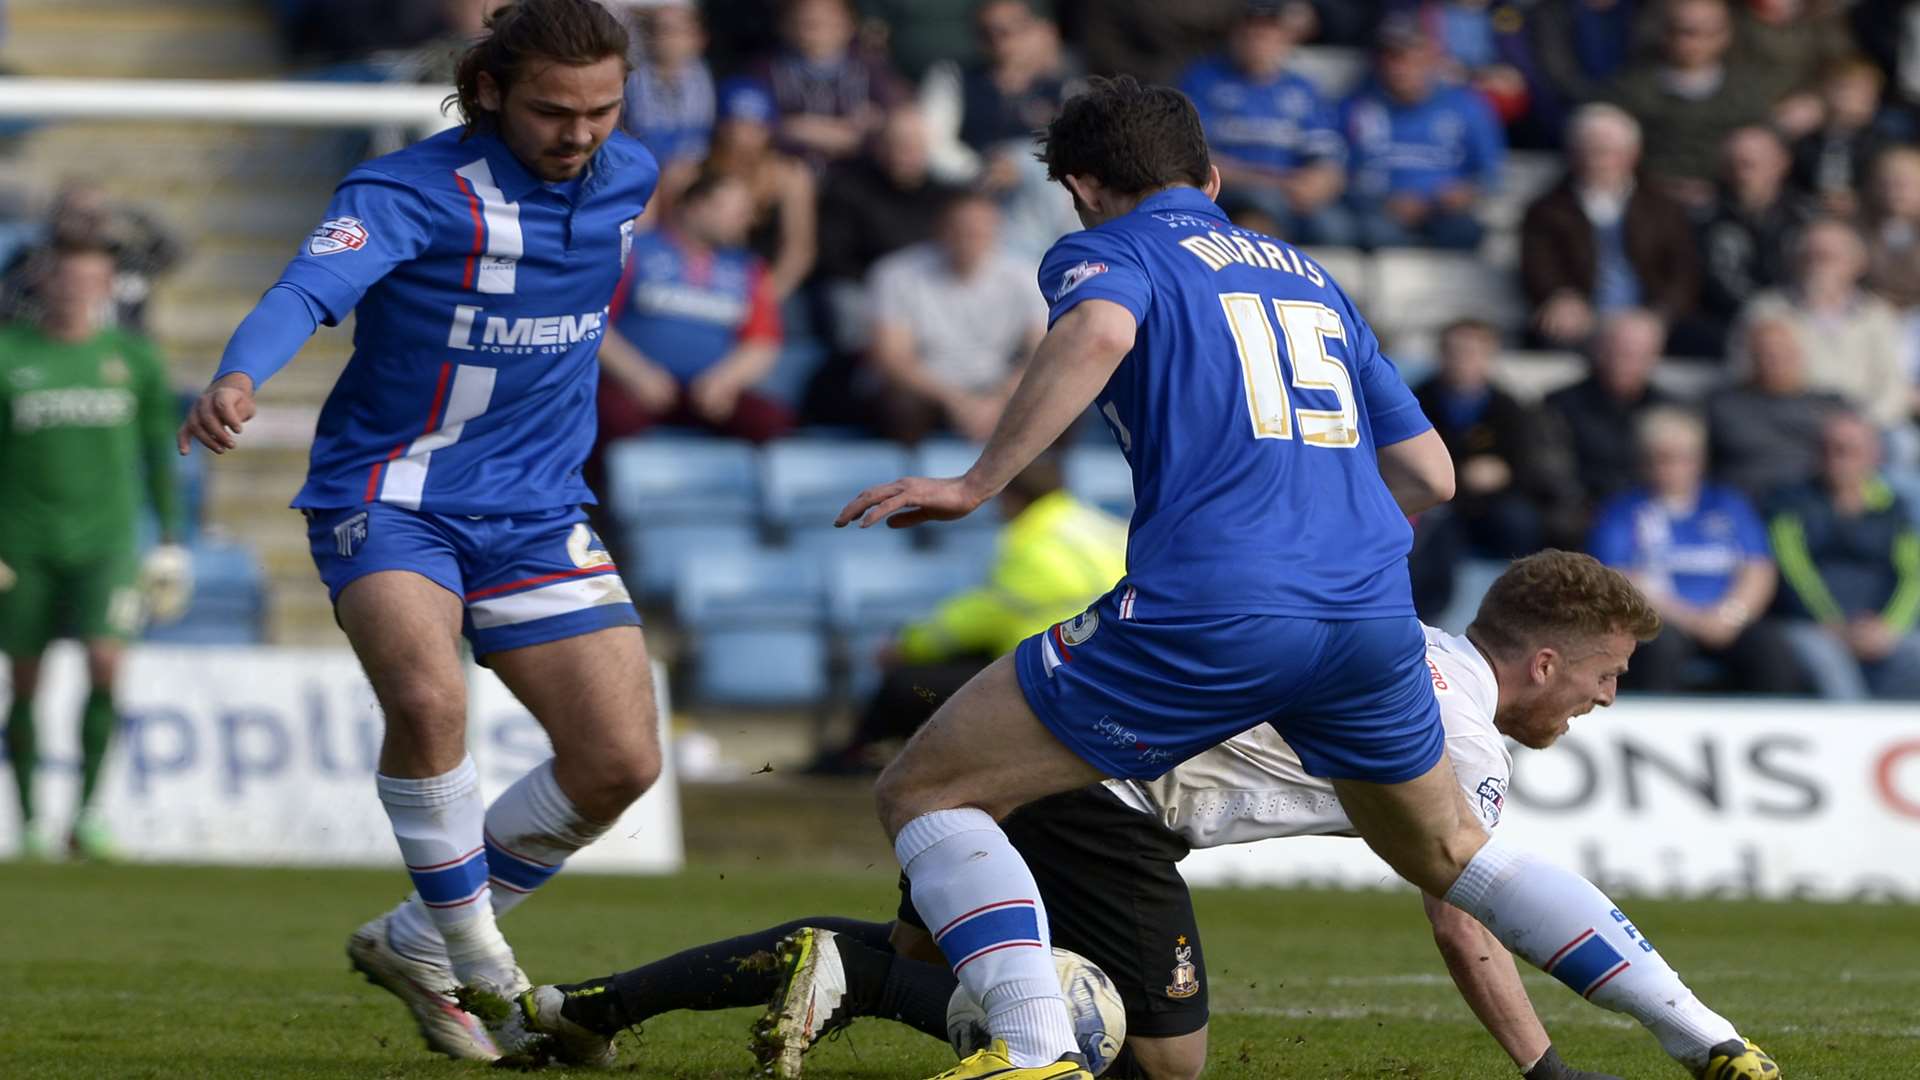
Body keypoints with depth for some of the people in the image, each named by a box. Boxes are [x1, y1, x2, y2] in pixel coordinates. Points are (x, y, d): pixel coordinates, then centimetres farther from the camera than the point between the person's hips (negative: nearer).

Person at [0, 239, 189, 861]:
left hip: (104, 541, 0)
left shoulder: (134, 359, 4)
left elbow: (158, 452, 14)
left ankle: (86, 816, -9)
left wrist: (172, 541, 13)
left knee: (105, 665, -17)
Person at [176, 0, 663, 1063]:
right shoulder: (410, 190, -19)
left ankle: (415, 945, 16)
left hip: (536, 514, 6)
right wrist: (237, 377, -55)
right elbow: (311, 287, -37)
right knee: (427, 695, -32)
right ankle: (477, 964, -12)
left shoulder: (626, 177, 1)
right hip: (391, 499, -6)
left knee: (619, 761, -4)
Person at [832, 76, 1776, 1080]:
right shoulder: (1308, 275, 27)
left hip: (1207, 618, -6)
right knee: (1449, 852, 30)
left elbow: (1098, 333, -17)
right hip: (1373, 614, 6)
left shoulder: (1102, 253, 9)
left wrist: (975, 483, -15)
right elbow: (1429, 473, 25)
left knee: (923, 792, 5)